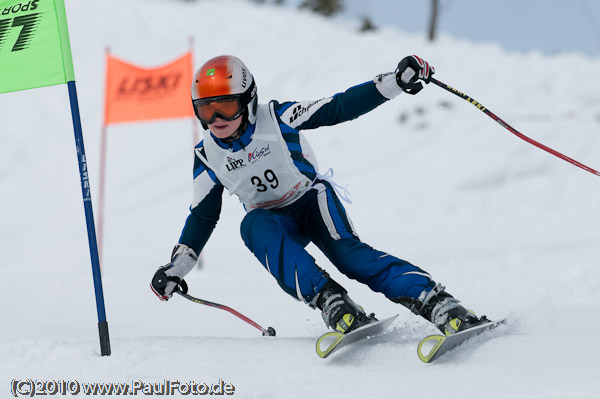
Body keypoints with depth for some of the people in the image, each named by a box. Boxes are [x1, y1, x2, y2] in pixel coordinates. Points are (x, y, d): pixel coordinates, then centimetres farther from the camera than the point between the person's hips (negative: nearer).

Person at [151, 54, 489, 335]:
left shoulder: (277, 117, -15)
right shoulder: (207, 157, -4)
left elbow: (339, 108, -16)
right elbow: (202, 215, 9)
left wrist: (396, 82, -26)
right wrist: (177, 267, 3)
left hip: (312, 199, -3)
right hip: (276, 222, 3)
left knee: (347, 251, -30)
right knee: (253, 226, -33)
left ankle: (440, 305, -41)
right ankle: (330, 301, -44)